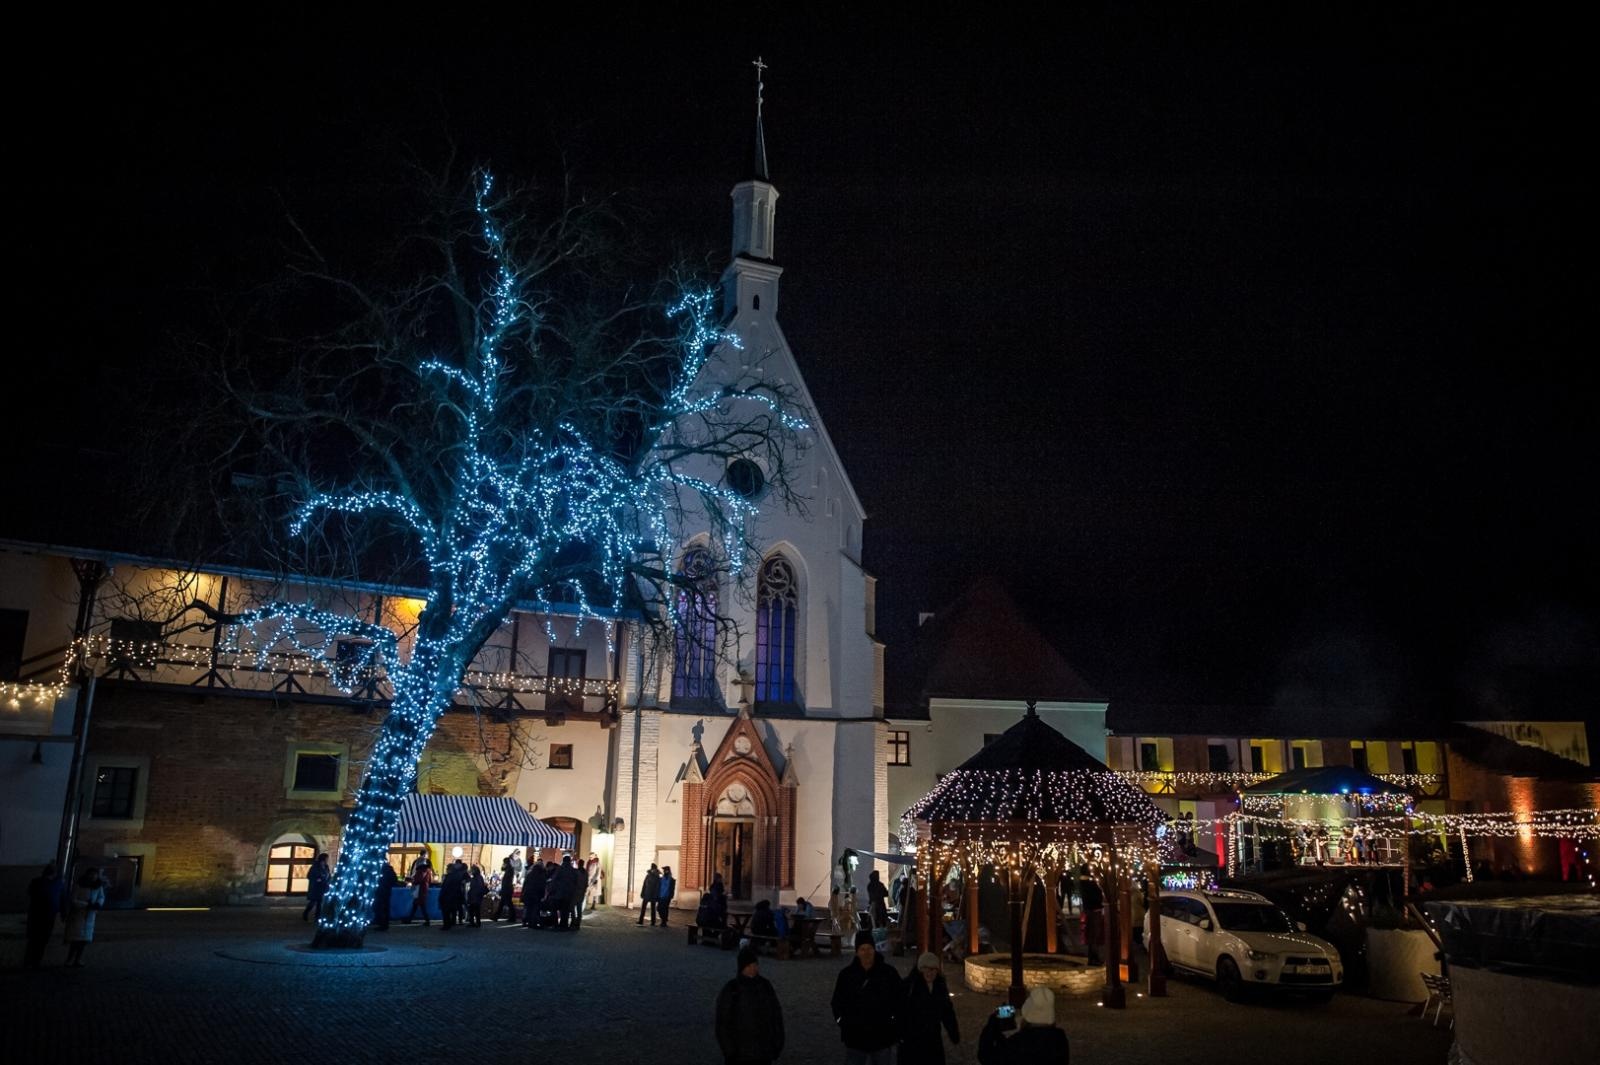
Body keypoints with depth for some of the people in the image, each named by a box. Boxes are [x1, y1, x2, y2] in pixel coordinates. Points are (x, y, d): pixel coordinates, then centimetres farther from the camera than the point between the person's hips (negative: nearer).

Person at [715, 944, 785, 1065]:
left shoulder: (765, 986, -1)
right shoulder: (729, 990, -12)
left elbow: (776, 1015, 5)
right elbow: (723, 1023, -11)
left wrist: (777, 1044, 2)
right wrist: (729, 1051, -14)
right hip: (738, 1055, -3)